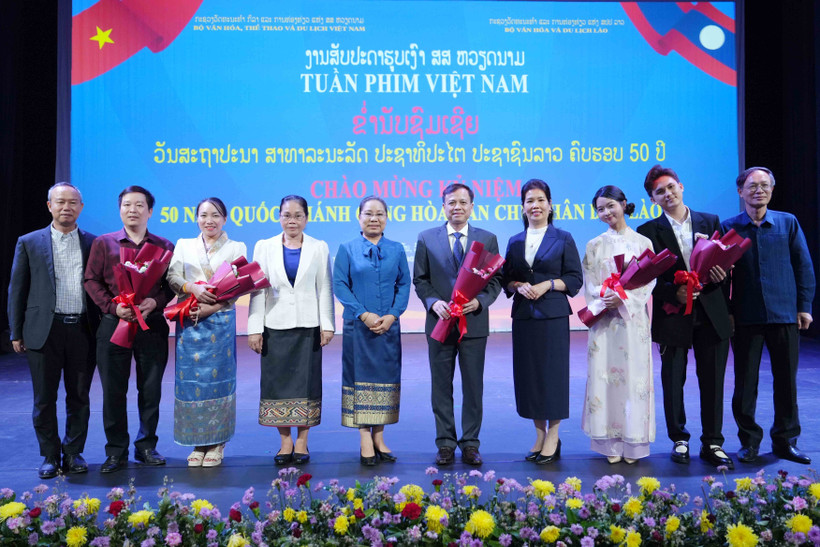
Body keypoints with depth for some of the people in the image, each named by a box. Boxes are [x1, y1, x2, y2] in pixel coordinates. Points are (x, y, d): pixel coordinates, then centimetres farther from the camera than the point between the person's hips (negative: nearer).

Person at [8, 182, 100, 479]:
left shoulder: (94, 243, 7)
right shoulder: (29, 243, 6)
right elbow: (17, 290, 6)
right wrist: (16, 332, 2)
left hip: (83, 331, 1)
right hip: (44, 331, 0)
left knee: (79, 396, 8)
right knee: (44, 398, 6)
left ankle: (74, 452, 22)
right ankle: (50, 455, 20)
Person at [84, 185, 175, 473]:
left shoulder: (164, 247, 9)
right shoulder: (103, 243, 7)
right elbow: (91, 280, 2)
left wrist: (155, 302, -14)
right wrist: (114, 307, -12)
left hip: (153, 325, 1)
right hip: (114, 323, 0)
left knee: (151, 389, 7)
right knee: (113, 390, 3)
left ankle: (146, 446, 21)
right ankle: (116, 451, 15)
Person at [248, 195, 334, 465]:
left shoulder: (319, 248, 7)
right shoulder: (264, 247, 7)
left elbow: (325, 289, 4)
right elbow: (257, 289, 3)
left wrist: (327, 325, -3)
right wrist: (255, 329, -3)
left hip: (308, 326, 0)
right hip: (275, 326, 1)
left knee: (306, 382, 3)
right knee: (278, 383, 3)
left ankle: (301, 442, 14)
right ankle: (285, 442, 15)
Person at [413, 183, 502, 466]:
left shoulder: (488, 239, 5)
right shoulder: (426, 238, 5)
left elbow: (496, 278, 4)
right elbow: (420, 280, 4)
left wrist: (480, 301, -14)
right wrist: (434, 302, -13)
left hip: (475, 322, 0)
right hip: (440, 321, 0)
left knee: (473, 387, 7)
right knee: (441, 386, 7)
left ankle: (470, 443, 20)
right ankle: (445, 443, 19)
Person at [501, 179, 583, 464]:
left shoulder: (563, 238, 2)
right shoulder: (515, 242, 12)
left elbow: (575, 279, -1)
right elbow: (506, 280, 13)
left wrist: (547, 284, -14)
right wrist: (519, 285, -8)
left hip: (553, 315, -3)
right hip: (523, 315, 4)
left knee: (553, 372, -1)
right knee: (528, 373, 5)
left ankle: (553, 438, 10)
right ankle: (539, 435, 18)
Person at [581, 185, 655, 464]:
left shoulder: (643, 242, 6)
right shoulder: (594, 245, 10)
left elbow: (648, 282, -1)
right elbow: (589, 284, 5)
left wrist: (622, 299, -15)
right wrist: (604, 298, -15)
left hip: (633, 318, -1)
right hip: (603, 319, 1)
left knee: (634, 374, 0)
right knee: (604, 375, 0)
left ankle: (633, 442, 10)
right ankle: (611, 443, 9)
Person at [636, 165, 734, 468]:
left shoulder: (710, 222, 10)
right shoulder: (649, 231, 1)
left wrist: (720, 269, -13)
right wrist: (674, 293, -21)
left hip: (711, 316, 2)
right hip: (673, 318, -2)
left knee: (713, 383, 6)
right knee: (673, 382, 7)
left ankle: (713, 443, 19)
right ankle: (679, 440, 24)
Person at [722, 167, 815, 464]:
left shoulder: (789, 223, 5)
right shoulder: (729, 227, 2)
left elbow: (804, 267, 7)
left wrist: (804, 306, 1)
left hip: (785, 314, 1)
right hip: (745, 317, -1)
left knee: (786, 380, 9)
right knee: (745, 383, 5)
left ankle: (785, 441, 23)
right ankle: (749, 441, 19)